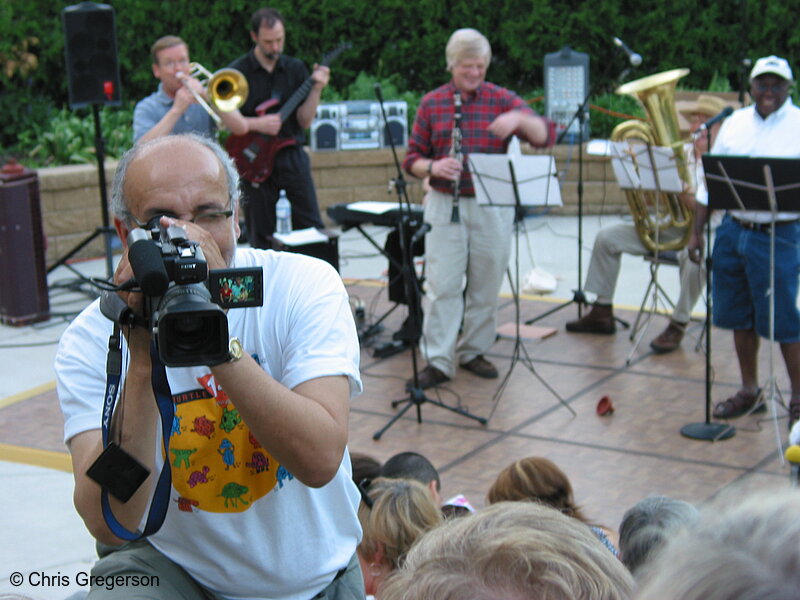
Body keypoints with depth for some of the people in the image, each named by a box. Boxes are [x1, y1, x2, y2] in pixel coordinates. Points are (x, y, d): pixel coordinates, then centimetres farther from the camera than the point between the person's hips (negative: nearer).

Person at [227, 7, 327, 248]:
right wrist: (258, 124, -17)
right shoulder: (237, 72, -2)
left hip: (292, 156, 2)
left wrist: (316, 89, -13)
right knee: (261, 236, 3)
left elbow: (305, 121, 1)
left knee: (312, 226, 0)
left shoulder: (295, 69, 6)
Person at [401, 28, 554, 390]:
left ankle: (474, 352, 21)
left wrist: (519, 119, -27)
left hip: (493, 207, 1)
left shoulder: (502, 99, 4)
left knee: (486, 285, 7)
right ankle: (438, 361, -1)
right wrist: (432, 167, -15)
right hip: (445, 206, 0)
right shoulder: (432, 104, 6)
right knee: (442, 285, -5)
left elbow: (546, 136, -7)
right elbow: (412, 159, 7)